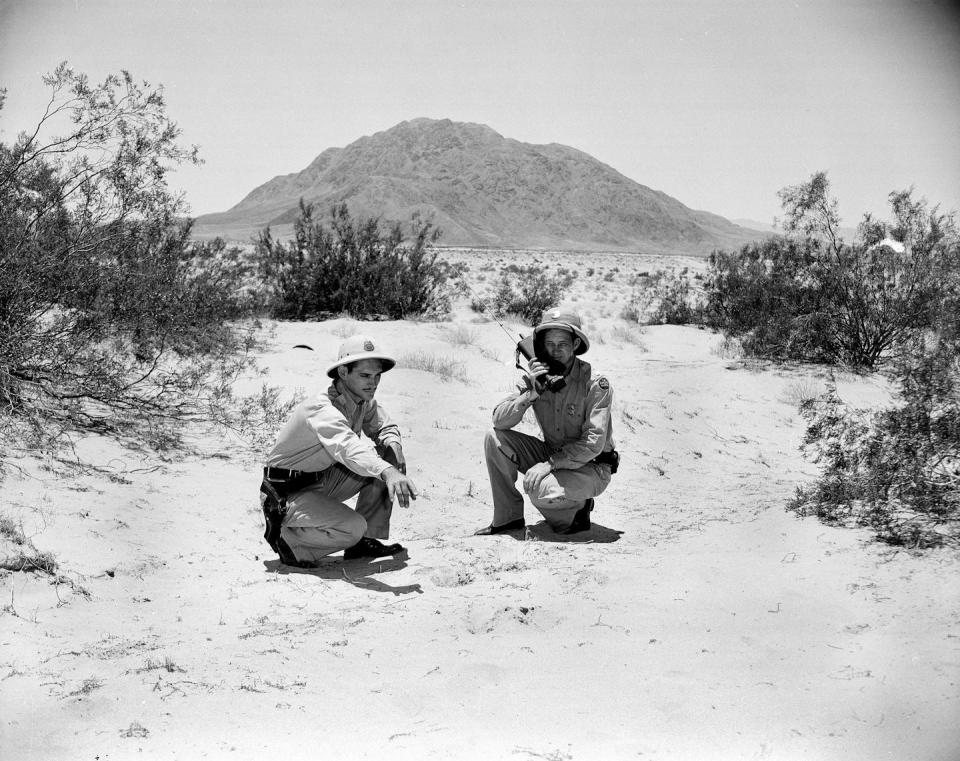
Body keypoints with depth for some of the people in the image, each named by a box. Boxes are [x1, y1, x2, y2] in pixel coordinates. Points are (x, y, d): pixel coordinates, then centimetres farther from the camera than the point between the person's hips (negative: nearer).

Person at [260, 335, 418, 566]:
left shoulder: (364, 400, -2)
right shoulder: (322, 410, -30)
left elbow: (386, 427, 16)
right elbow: (347, 447, -49)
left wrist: (393, 446, -10)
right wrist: (387, 472, -67)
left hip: (322, 480, 9)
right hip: (287, 493, -9)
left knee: (388, 456, -4)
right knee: (352, 528, -29)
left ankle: (366, 540, 4)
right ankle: (286, 537, -3)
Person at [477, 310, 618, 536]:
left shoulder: (595, 384, -19)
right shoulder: (537, 376, -4)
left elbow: (593, 444, -23)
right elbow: (499, 420, -12)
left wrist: (550, 463, -28)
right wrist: (530, 394, -26)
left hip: (590, 467, -6)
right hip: (552, 456, 6)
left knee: (539, 489, -34)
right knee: (494, 437, -12)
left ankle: (576, 512, 1)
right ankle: (508, 517, -2)